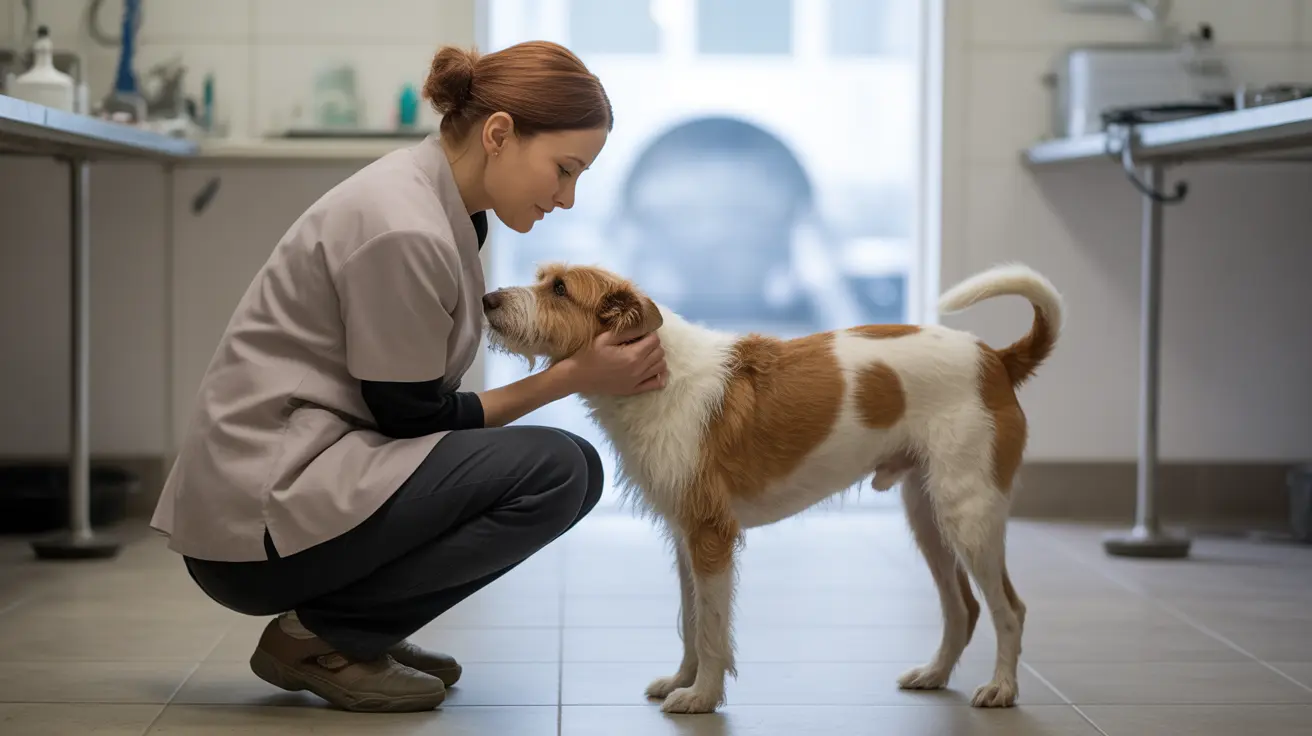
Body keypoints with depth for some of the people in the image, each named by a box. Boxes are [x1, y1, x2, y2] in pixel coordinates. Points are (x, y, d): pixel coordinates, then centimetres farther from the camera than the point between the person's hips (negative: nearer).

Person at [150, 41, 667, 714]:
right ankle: (322, 634, -8)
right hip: (259, 519, -10)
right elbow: (413, 418, -13)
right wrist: (573, 378, -9)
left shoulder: (440, 204, 10)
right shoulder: (403, 229, -20)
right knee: (560, 471, -17)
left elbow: (417, 404, 13)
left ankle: (328, 626, 10)